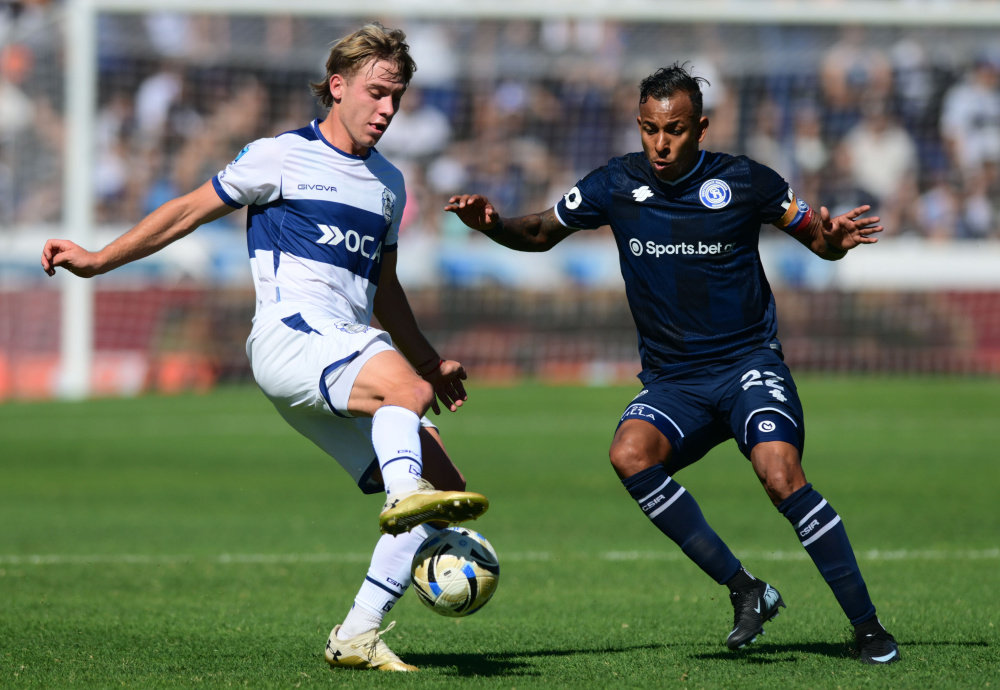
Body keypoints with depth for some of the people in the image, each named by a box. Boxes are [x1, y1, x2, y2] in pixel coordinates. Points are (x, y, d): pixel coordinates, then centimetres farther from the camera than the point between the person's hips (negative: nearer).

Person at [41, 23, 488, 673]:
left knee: (442, 484, -6)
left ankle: (358, 636, -6)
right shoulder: (281, 157, 5)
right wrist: (97, 261, 8)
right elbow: (189, 212, 11)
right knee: (406, 390, -36)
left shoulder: (388, 183, 24)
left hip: (351, 351, 7)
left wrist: (429, 359, 35)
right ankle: (406, 492, -60)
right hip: (291, 333, -7)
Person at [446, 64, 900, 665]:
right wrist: (493, 223, -6)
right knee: (630, 454, -28)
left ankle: (869, 629, -16)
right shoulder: (616, 186, 0)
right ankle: (745, 589, -19)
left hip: (748, 363, -3)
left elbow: (820, 241, 6)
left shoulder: (744, 181, -6)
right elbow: (540, 233, 14)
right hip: (671, 380, 3)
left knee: (783, 478, -27)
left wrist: (835, 238, -18)